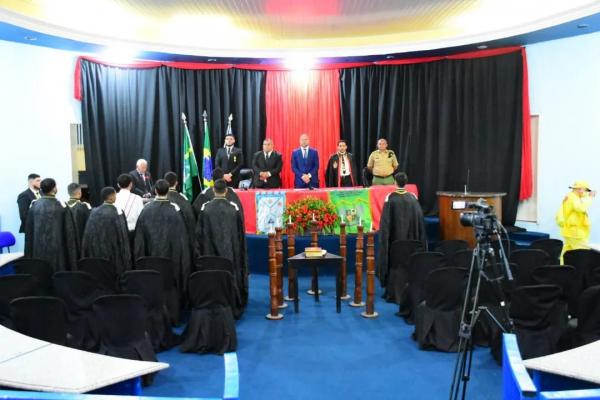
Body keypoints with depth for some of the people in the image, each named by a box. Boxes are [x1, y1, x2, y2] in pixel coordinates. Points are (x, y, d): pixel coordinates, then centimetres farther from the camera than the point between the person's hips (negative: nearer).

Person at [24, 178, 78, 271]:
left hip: (38, 250, 3)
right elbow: (69, 232, -7)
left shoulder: (34, 206, -1)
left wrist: (29, 255, 14)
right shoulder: (62, 207, -10)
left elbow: (28, 231, 5)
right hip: (57, 250, -3)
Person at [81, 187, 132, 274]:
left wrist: (87, 256, 15)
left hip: (96, 255, 5)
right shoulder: (117, 212, -12)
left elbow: (88, 236, 7)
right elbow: (123, 237, -11)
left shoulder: (94, 212, 2)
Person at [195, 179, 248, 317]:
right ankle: (233, 309, 17)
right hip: (230, 252, 0)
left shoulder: (205, 208, -7)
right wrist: (239, 252, 12)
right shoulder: (234, 208, -6)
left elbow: (199, 233, -2)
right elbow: (240, 233, 0)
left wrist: (200, 253, 8)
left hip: (210, 252, 0)